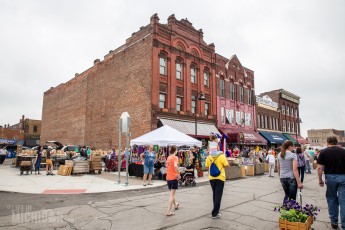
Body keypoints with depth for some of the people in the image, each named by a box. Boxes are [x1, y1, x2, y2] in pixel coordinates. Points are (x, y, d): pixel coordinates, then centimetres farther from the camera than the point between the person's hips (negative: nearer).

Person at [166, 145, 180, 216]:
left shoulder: (168, 157, 9)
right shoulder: (175, 157, -13)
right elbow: (175, 166, -30)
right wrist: (178, 174, -22)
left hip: (168, 177, 7)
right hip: (174, 177, -7)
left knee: (172, 193, 24)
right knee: (172, 195, -2)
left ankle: (175, 205, 46)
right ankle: (169, 211, -3)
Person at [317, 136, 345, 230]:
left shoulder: (323, 152, -2)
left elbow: (319, 167, -6)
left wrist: (320, 179, 4)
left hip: (330, 177, -1)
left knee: (332, 200, 15)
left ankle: (334, 222, 23)